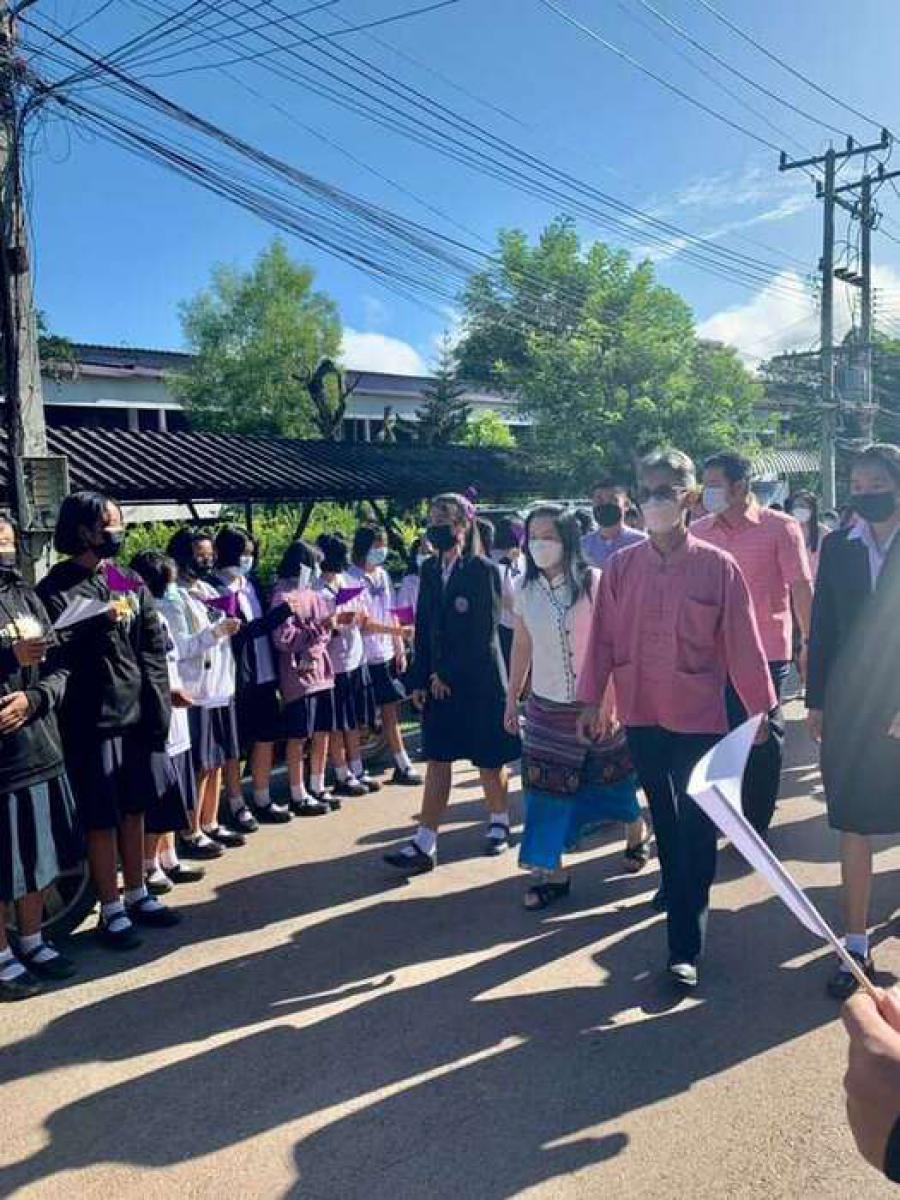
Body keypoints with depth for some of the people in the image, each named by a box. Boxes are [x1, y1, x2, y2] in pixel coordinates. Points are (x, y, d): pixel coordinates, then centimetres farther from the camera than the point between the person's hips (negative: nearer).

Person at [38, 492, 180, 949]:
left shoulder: (130, 585, 8)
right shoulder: (55, 589, -6)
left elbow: (154, 652, 5)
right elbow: (57, 651, -14)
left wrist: (158, 711, -2)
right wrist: (102, 622, -24)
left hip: (136, 716, 5)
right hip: (90, 722, -5)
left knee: (134, 809, 15)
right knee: (102, 819, 5)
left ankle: (136, 894, 30)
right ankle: (111, 910, 19)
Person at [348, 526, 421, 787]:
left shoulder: (382, 575, 9)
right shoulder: (350, 578, -12)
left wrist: (399, 648, 10)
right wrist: (397, 630, -21)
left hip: (386, 655, 6)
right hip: (362, 657, -6)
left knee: (391, 712, 12)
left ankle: (402, 766, 20)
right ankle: (356, 772, 14)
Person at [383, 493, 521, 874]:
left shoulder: (483, 570, -11)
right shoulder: (430, 569, 6)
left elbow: (485, 633, -15)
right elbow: (423, 627, 8)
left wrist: (450, 674, -12)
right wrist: (419, 679, 2)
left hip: (479, 681, -5)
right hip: (439, 682, 5)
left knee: (489, 760, 10)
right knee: (437, 760, 4)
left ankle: (500, 823, 33)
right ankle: (424, 845, 5)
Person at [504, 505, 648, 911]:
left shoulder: (594, 583, -14)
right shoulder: (525, 589, -1)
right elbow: (521, 645, 8)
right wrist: (511, 698, 10)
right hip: (546, 705, 3)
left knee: (610, 776, 13)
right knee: (545, 786, 2)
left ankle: (637, 832, 42)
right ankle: (552, 871, 15)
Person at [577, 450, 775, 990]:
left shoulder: (718, 567, -9)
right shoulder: (621, 566, -2)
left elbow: (743, 642, -4)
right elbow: (604, 637, 2)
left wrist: (760, 708, 0)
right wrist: (592, 700, 3)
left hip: (700, 718, -2)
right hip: (642, 716, 3)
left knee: (696, 831, 3)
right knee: (666, 822, 19)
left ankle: (686, 946, 11)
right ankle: (677, 893, 41)